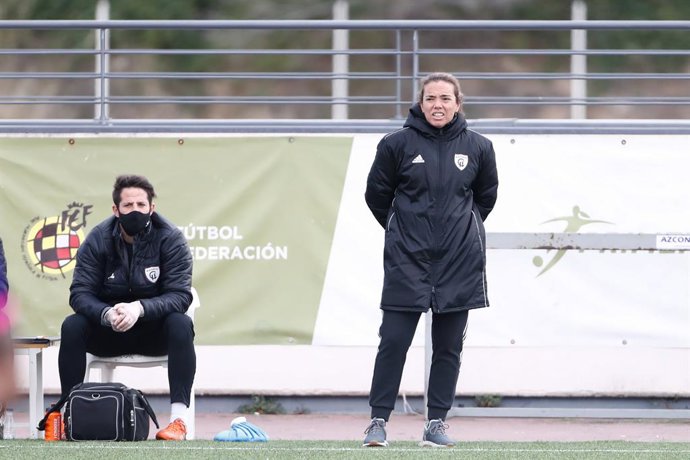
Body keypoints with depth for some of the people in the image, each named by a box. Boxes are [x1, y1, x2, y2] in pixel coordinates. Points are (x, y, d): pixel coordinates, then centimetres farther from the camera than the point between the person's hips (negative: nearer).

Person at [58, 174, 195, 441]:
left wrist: (139, 308, -39)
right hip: (108, 330, 2)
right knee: (72, 326, -26)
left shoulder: (170, 239, -12)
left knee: (181, 324, -33)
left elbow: (180, 295, -21)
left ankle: (179, 418, -38)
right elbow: (80, 293, -14)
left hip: (155, 330, -1)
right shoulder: (98, 240, -8)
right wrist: (107, 314, -36)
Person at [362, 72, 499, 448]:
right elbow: (376, 194, 7)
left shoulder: (477, 148, 1)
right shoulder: (397, 144, -5)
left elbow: (486, 195, 17)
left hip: (458, 261, 2)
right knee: (393, 340, -5)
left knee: (448, 346, 5)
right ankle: (378, 420, 1)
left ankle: (436, 423, 12)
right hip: (407, 261, -2)